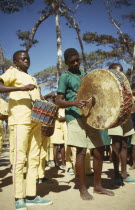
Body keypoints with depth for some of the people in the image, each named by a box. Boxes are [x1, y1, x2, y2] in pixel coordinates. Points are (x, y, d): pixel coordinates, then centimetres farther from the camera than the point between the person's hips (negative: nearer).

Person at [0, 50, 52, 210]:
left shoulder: (31, 78, 27)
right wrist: (21, 88, -23)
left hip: (36, 120, 8)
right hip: (20, 119, -8)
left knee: (34, 158, 6)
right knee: (20, 158, -8)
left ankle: (31, 196, 12)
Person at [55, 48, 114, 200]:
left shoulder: (85, 75, 20)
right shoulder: (65, 77, 1)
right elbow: (58, 101, -6)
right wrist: (74, 103, -24)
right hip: (75, 117, -6)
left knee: (99, 151, 5)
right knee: (81, 151, -8)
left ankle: (98, 186, 19)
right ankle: (82, 189, 6)